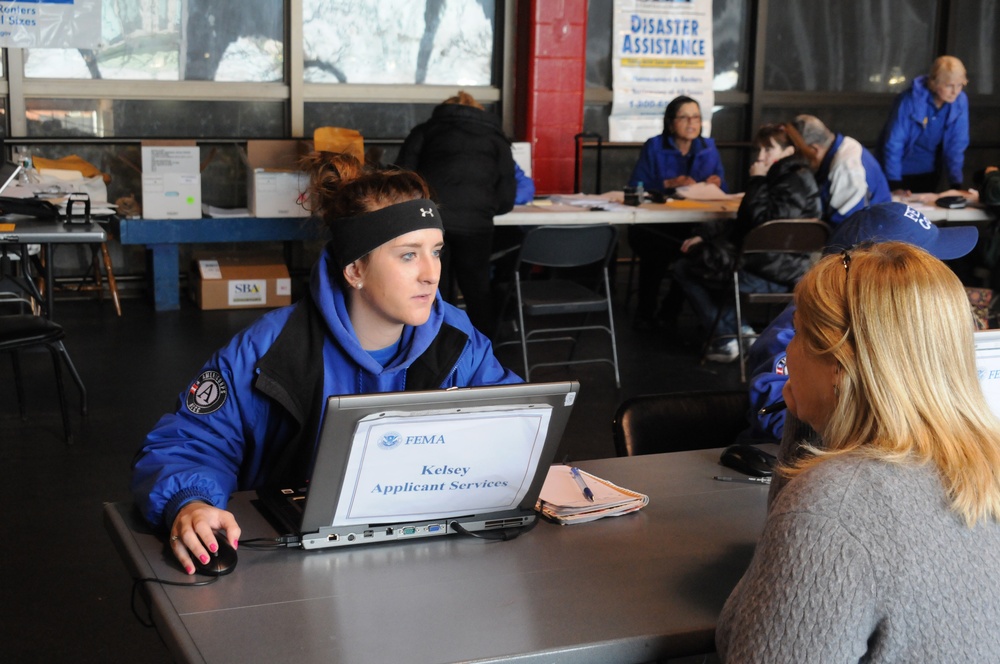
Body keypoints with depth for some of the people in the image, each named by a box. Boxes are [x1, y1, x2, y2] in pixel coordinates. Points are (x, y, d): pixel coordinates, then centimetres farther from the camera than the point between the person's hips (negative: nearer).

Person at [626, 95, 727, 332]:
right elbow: (635, 188, -7)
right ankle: (645, 311, -8)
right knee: (656, 248, -36)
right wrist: (669, 184, -18)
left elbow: (721, 190, 11)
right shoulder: (654, 147, 3)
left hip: (694, 226, 3)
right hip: (653, 225, -2)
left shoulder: (709, 148, 12)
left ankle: (669, 311, -8)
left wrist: (714, 184, -11)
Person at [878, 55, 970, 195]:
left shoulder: (960, 102, -13)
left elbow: (957, 145, -7)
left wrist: (956, 185, -10)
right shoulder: (910, 100, -24)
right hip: (903, 171, -3)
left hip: (930, 172, 3)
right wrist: (895, 184, -23)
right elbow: (893, 143, -21)